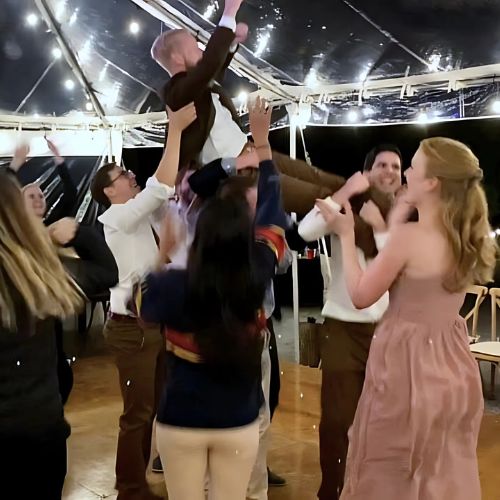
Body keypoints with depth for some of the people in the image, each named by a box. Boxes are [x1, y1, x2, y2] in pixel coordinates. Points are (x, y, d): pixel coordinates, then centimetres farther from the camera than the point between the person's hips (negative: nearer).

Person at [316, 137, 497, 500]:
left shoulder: (408, 235, -21)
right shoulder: (468, 238, 0)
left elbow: (360, 296, -11)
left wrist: (346, 235, -2)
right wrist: (391, 226, 19)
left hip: (408, 366, -7)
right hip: (452, 369, 7)